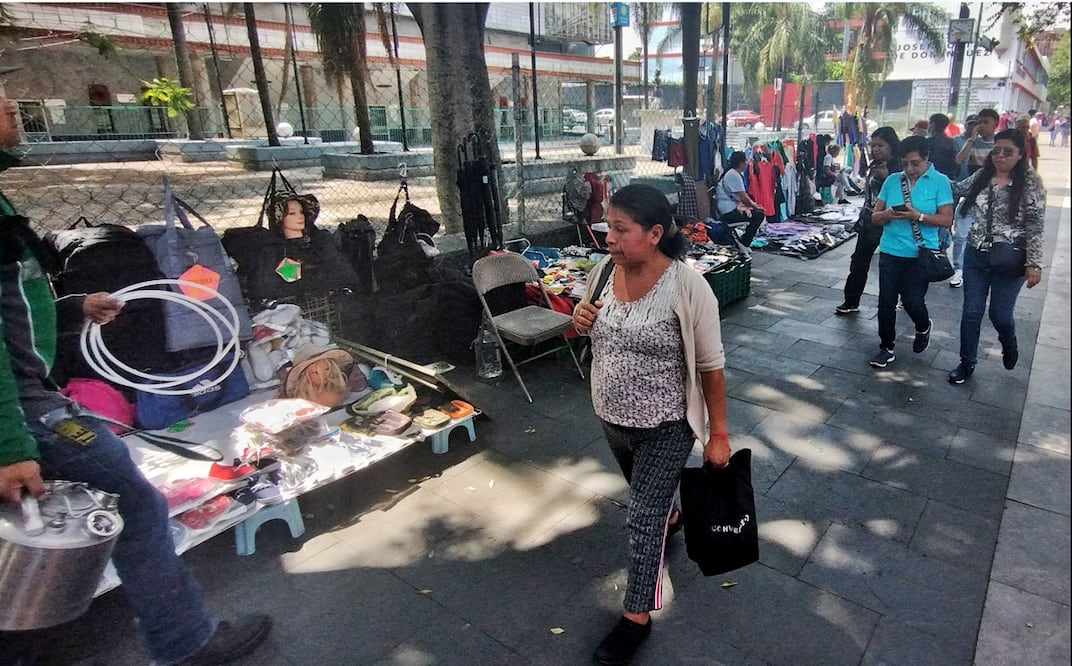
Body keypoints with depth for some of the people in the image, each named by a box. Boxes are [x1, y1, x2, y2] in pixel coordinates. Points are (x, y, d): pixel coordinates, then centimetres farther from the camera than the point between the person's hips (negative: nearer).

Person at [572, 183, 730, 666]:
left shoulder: (686, 286, -23)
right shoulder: (601, 273, -7)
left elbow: (710, 367, -16)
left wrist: (718, 434, -11)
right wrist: (581, 321, -13)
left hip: (665, 428, -5)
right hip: (611, 419, 6)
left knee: (642, 521, 2)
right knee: (647, 496, 28)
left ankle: (637, 617, 24)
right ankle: (669, 517, 62)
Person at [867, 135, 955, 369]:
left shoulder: (940, 181, -3)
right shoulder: (892, 180, 5)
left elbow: (946, 219, -7)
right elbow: (875, 216, 7)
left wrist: (918, 216, -22)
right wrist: (887, 214, -16)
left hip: (920, 253, -3)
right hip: (890, 251, 3)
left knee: (912, 302, 0)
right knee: (886, 302, 4)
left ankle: (923, 328, 35)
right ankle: (887, 347, 19)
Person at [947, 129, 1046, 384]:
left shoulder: (1030, 183, -9)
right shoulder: (982, 176, 2)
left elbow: (1035, 227, -11)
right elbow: (958, 188, 23)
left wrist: (1034, 264, -14)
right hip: (976, 255, 4)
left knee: (1000, 314, 6)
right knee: (971, 313, 7)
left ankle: (1009, 347, 40)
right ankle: (967, 363, 21)